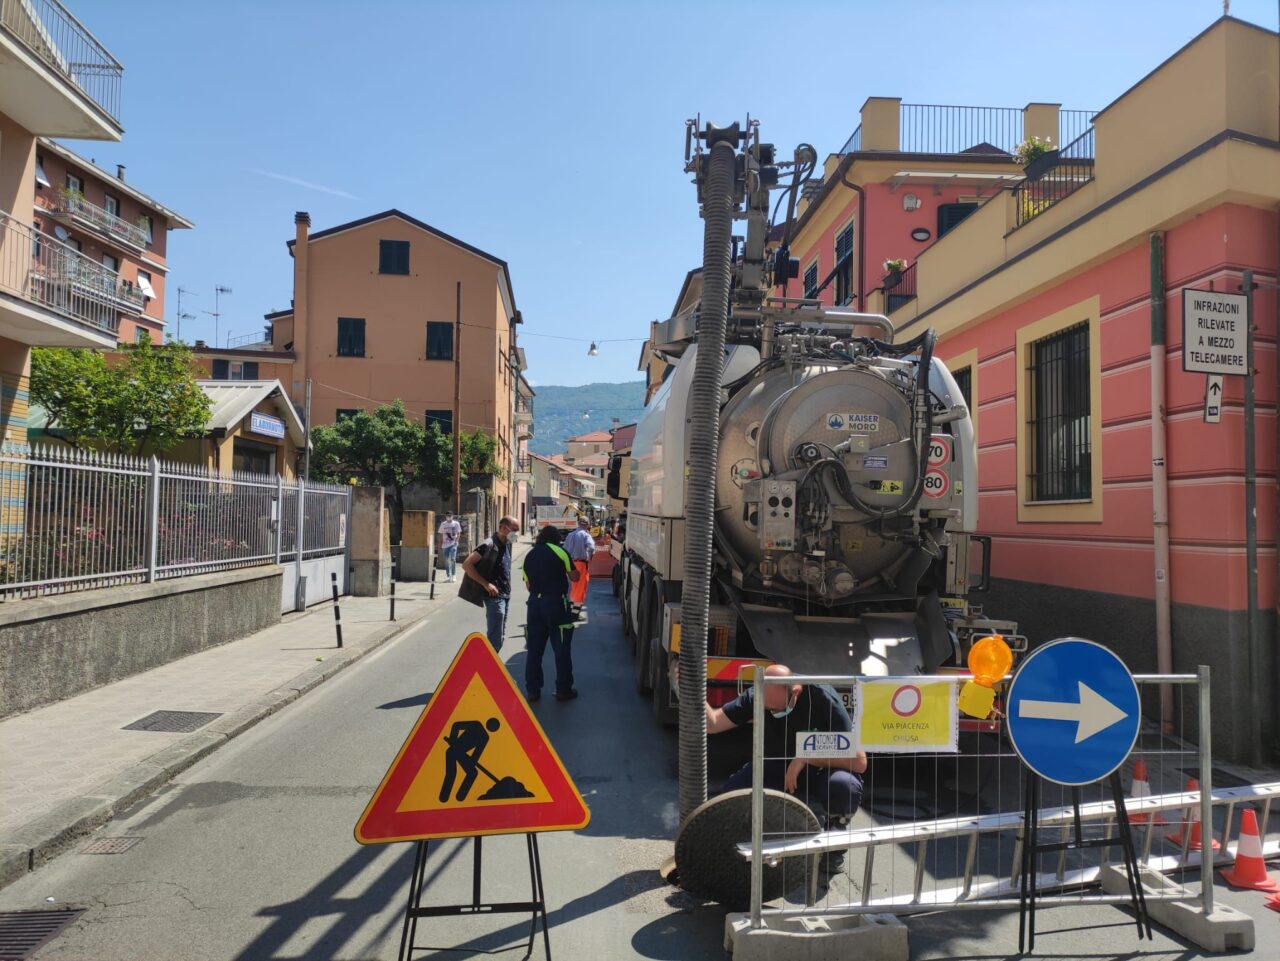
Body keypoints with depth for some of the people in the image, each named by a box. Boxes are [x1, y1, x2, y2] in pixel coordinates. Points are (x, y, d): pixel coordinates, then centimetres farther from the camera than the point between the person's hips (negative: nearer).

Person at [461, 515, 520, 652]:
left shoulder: (507, 544, 9)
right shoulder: (489, 545, -17)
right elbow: (466, 565, -19)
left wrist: (507, 591, 15)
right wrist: (486, 584, -20)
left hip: (504, 595, 9)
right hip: (494, 596, -9)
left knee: (500, 636, 16)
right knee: (495, 639, -10)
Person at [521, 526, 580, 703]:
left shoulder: (529, 556, 13)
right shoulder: (558, 551, -3)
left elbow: (528, 584, 13)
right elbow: (574, 576, 1)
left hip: (535, 602, 5)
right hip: (556, 602, -5)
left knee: (534, 649, 10)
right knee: (562, 648, 4)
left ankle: (532, 690, 13)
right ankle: (563, 690, 8)